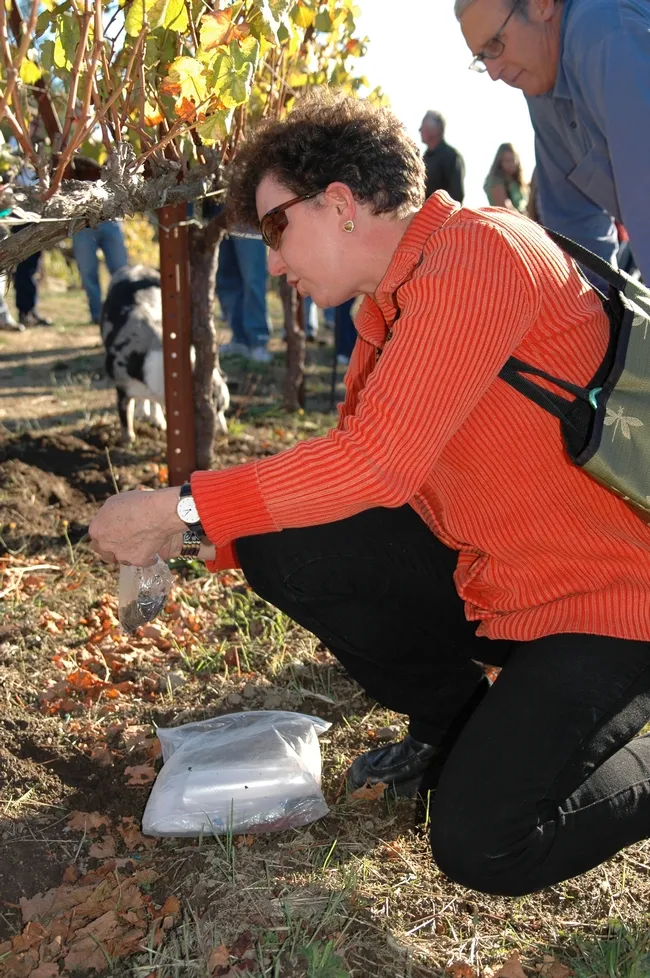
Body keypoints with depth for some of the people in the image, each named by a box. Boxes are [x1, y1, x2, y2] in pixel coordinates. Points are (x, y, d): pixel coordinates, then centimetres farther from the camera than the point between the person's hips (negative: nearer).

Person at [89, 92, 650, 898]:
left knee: (480, 843, -19)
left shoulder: (476, 253, -21)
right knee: (280, 546, -5)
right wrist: (206, 535, -1)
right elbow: (347, 474, 9)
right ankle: (450, 727, 13)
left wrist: (181, 507, -23)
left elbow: (378, 462, -30)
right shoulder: (387, 307, 7)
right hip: (485, 577, 8)